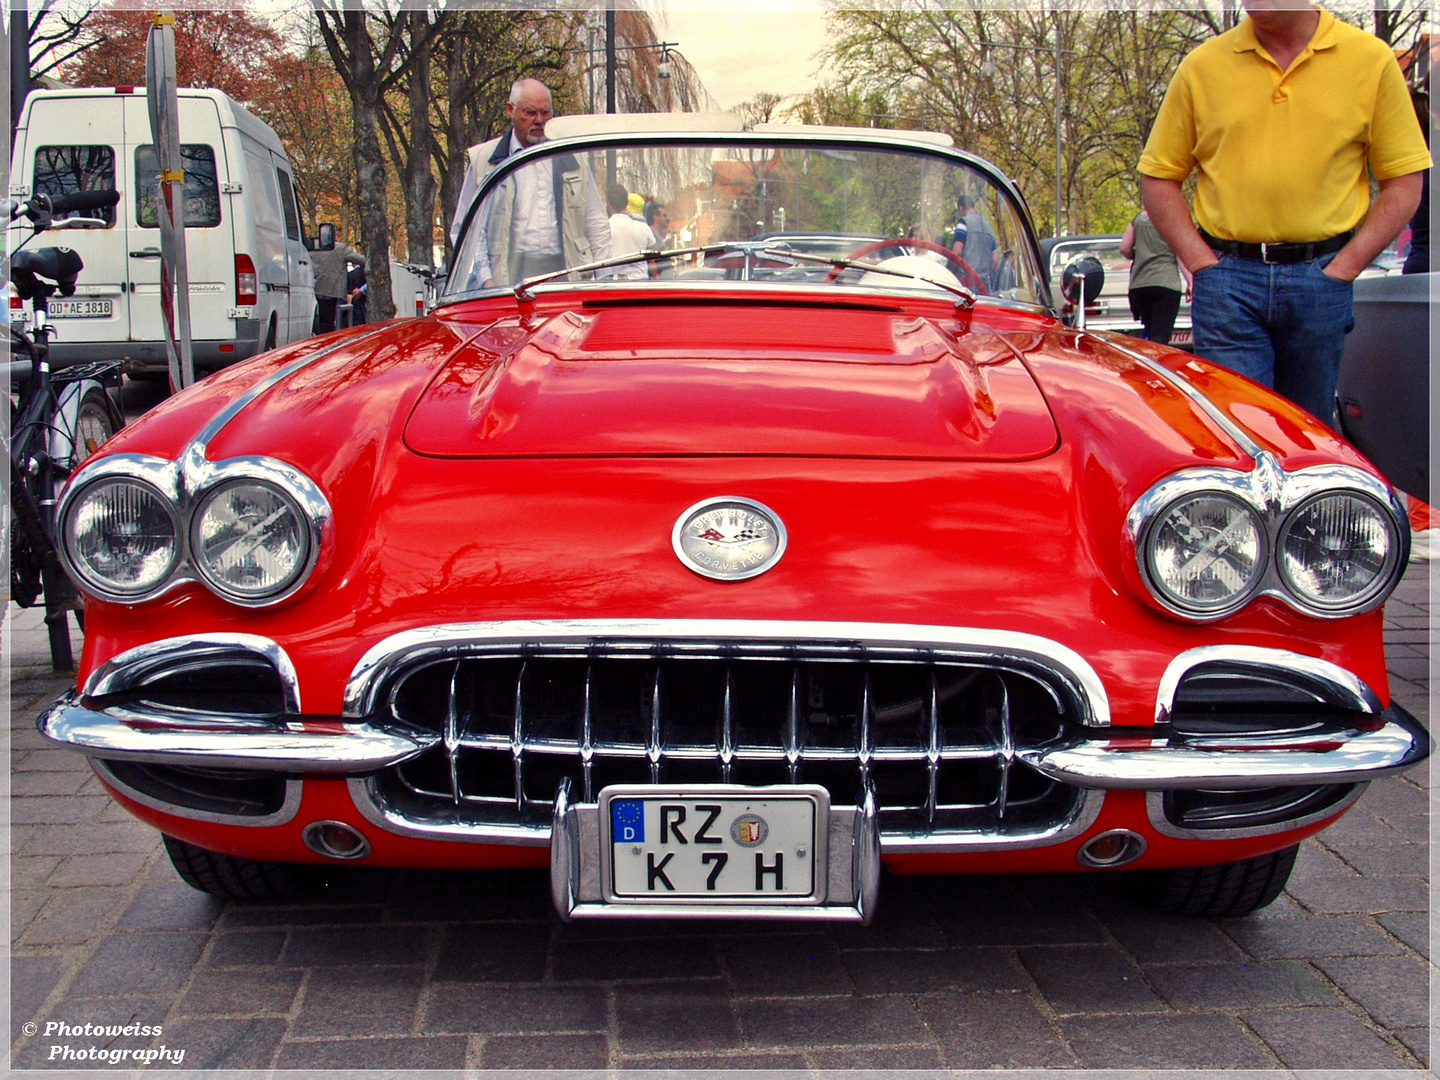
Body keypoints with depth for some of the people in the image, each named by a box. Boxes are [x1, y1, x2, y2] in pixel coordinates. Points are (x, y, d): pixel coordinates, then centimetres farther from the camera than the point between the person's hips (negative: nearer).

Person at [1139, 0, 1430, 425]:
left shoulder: (1372, 60, 5)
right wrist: (1200, 262, -3)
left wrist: (1344, 267, -5)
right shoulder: (1202, 66, 6)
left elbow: (1405, 183, 5)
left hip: (1322, 279, 1)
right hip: (1227, 282, 0)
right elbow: (1158, 178, 9)